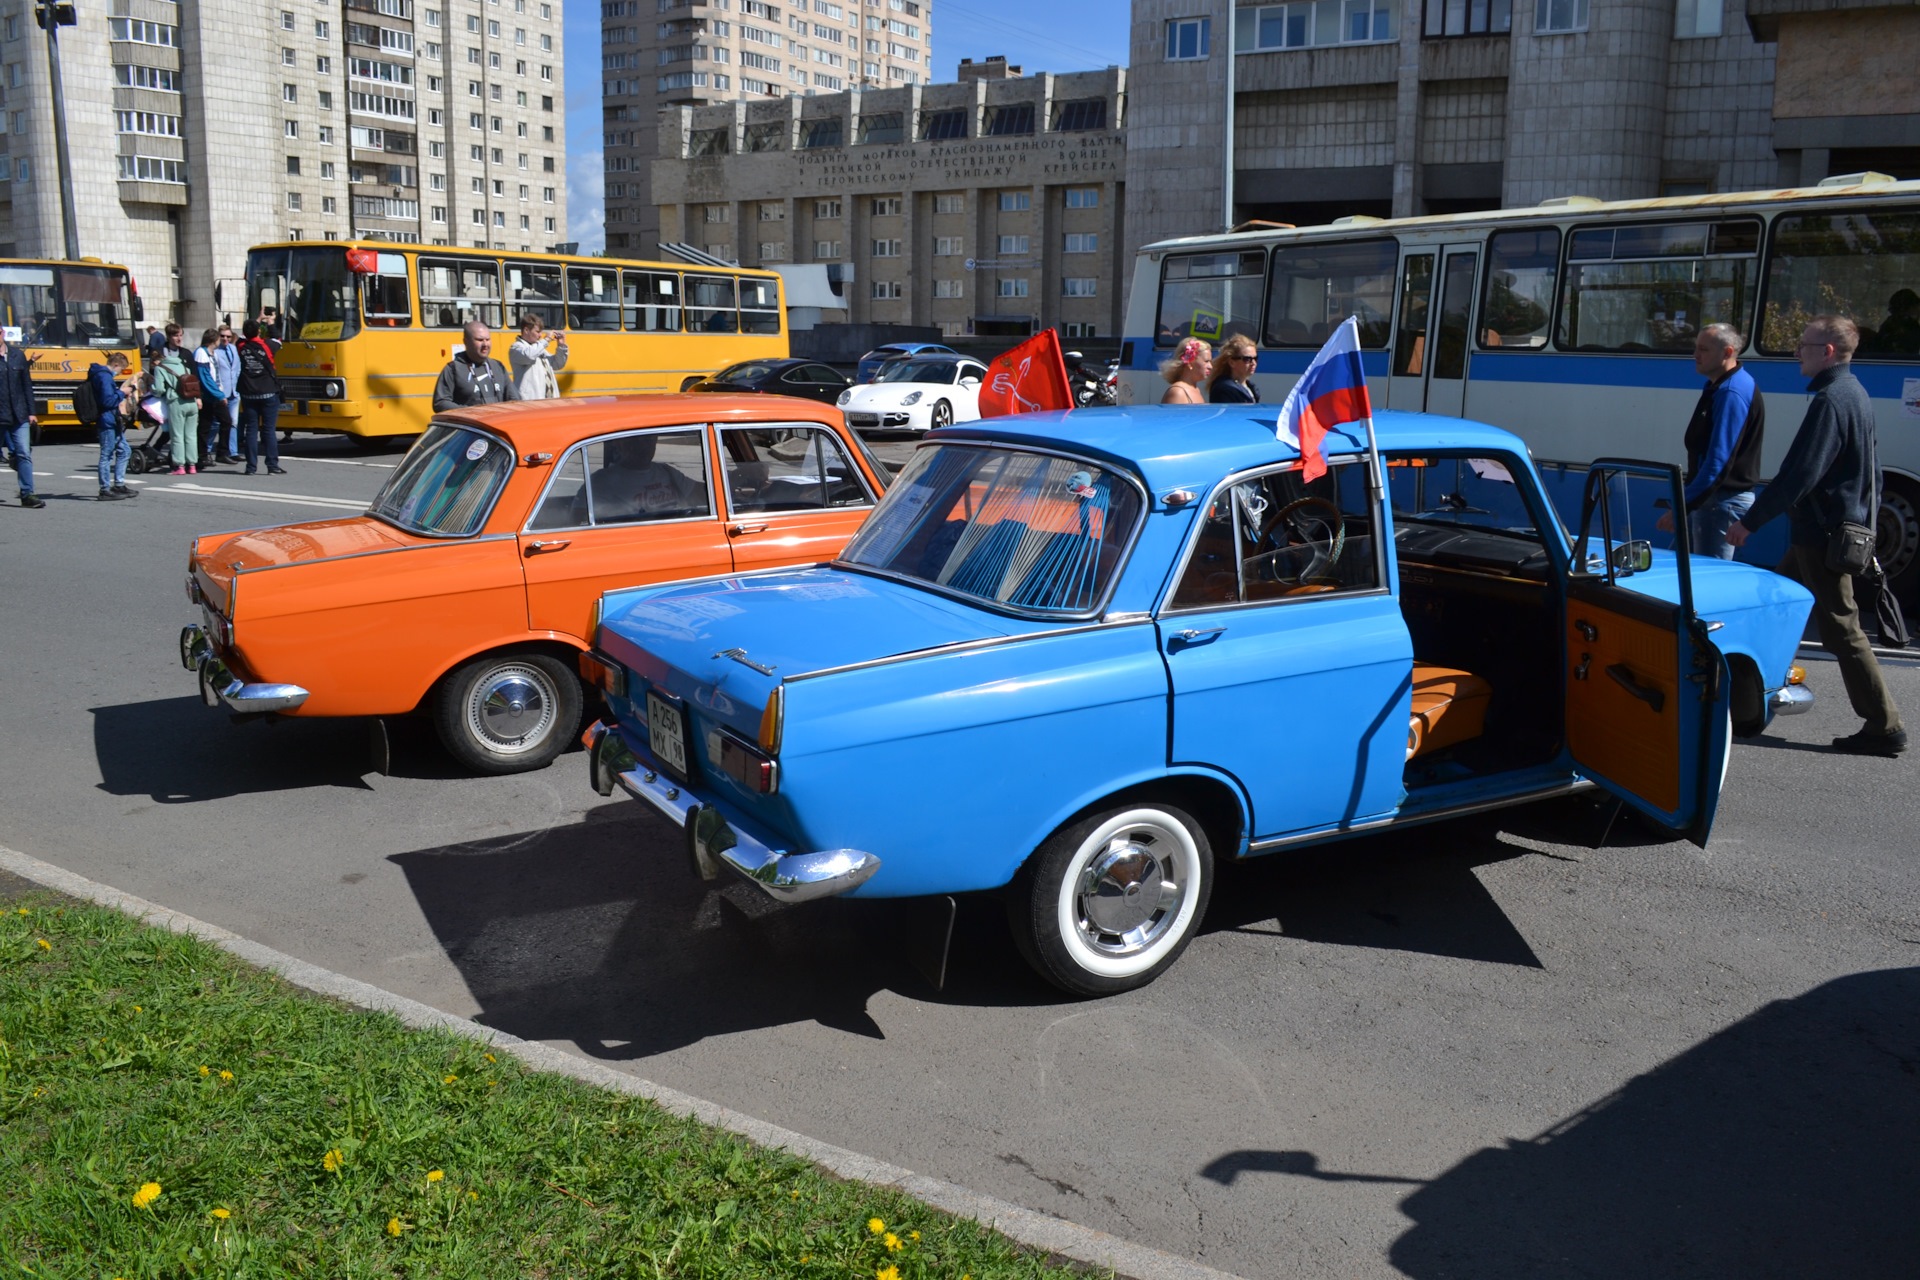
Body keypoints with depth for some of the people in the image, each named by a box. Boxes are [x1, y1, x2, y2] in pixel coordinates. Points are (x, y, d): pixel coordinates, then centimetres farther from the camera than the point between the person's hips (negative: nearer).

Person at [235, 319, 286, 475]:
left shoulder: (242, 348, 1)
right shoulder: (266, 346, -7)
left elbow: (246, 338, 23)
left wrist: (258, 319, 32)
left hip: (248, 395, 2)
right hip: (268, 394, -2)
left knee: (251, 430, 4)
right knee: (269, 430, 0)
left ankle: (251, 467, 3)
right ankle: (273, 466, -2)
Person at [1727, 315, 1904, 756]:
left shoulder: (1831, 400, -19)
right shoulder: (1855, 394, 14)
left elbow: (1798, 474, -25)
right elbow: (1869, 470, 21)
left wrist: (1750, 521, -20)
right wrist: (1863, 524, 27)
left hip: (1823, 537, -10)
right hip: (1844, 529, 10)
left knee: (1841, 629, -5)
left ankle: (1884, 727, 1)